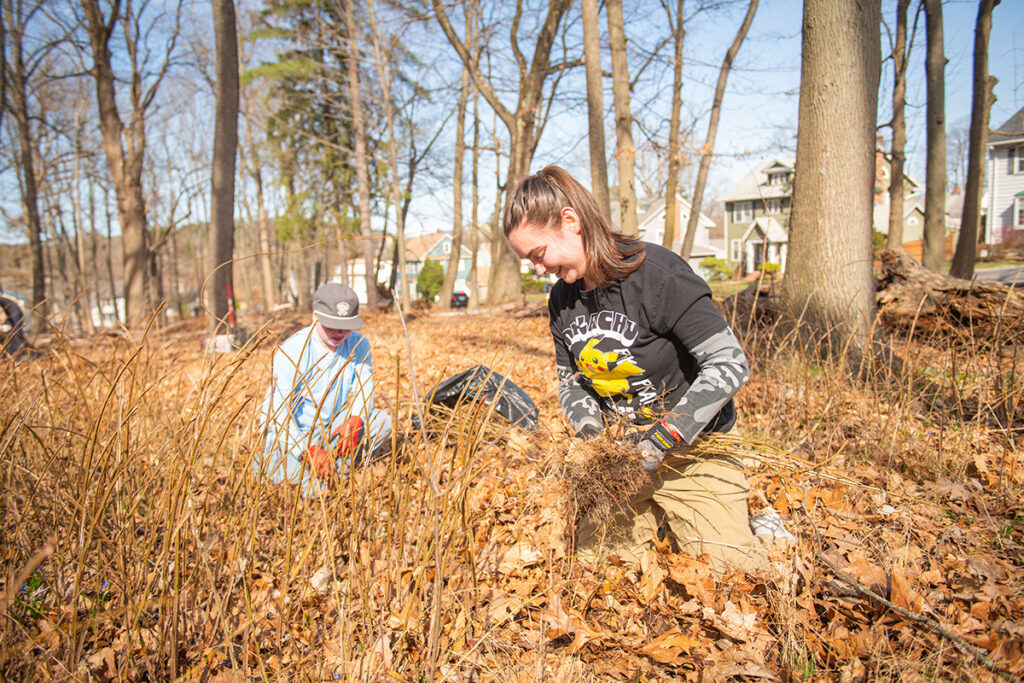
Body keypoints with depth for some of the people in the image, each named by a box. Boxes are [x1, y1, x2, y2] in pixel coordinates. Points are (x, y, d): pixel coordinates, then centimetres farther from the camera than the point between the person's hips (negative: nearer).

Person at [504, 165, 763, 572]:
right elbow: (570, 382, 12)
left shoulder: (659, 274, -20)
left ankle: (747, 524, 21)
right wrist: (587, 425, -9)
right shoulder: (562, 299, 2)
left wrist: (664, 438, -23)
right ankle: (653, 521, 25)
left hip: (691, 451, -5)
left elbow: (730, 363, -21)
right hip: (620, 456, 6)